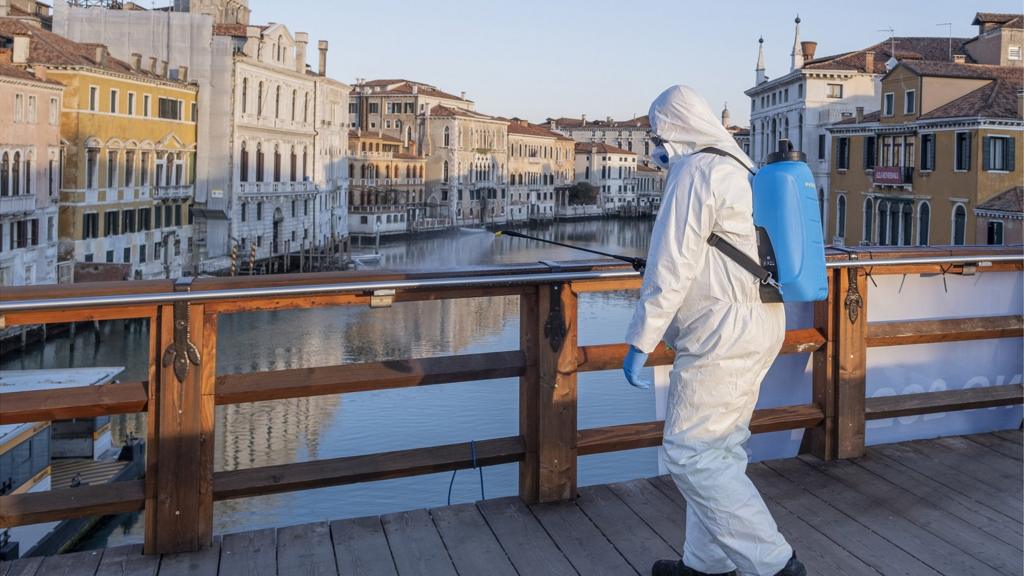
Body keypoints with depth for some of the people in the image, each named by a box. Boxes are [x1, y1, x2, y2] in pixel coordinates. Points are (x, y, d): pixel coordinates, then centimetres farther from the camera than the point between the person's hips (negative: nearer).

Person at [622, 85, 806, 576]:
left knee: (690, 453, -5)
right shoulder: (741, 169, 16)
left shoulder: (694, 171, -13)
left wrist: (640, 341, -14)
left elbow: (671, 268, -18)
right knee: (718, 449, 15)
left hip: (722, 336, -10)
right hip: (757, 328, 10)